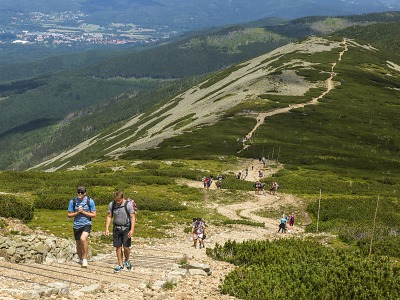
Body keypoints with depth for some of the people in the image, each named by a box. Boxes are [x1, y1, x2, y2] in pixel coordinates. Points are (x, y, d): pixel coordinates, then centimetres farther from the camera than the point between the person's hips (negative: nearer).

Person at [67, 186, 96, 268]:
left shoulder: (90, 201, -8)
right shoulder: (73, 201, -4)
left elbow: (94, 215, -4)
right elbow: (69, 215, 3)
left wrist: (83, 212, -16)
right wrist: (77, 212, -15)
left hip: (86, 224, -3)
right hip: (77, 225, 3)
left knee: (83, 239, -29)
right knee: (78, 245, 13)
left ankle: (85, 259, -16)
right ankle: (80, 259, 38)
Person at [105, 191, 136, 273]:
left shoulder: (128, 204, -14)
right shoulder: (112, 204, -3)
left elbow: (133, 217, -12)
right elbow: (109, 216, 4)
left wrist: (132, 230, -18)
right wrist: (107, 228, -3)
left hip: (126, 227, -3)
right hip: (116, 228, 3)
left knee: (126, 246, -4)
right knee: (118, 247, 4)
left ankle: (127, 261, 24)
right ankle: (120, 265, 16)